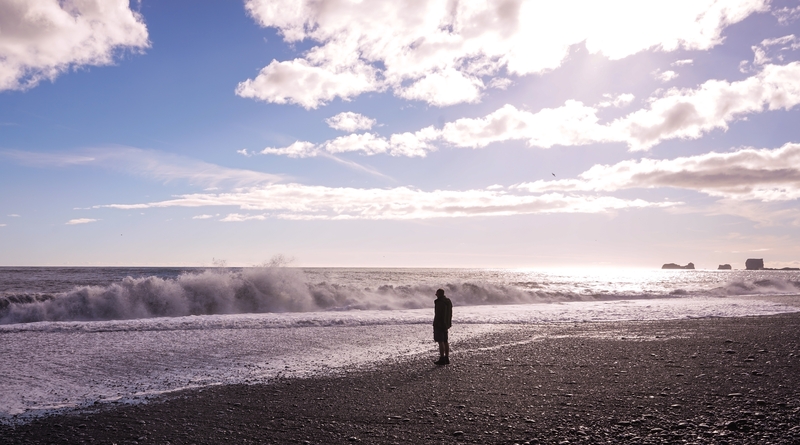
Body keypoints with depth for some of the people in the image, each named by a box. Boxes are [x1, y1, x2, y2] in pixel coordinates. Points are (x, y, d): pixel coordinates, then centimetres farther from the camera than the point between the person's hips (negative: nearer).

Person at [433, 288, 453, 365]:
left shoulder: (439, 302, -16)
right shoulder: (448, 301, 13)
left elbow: (438, 314, -20)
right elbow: (450, 314, 17)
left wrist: (435, 324, -17)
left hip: (439, 324, -9)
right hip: (446, 324, 9)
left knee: (440, 341, -6)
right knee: (445, 341, 12)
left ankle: (442, 359, -6)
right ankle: (447, 359, 14)